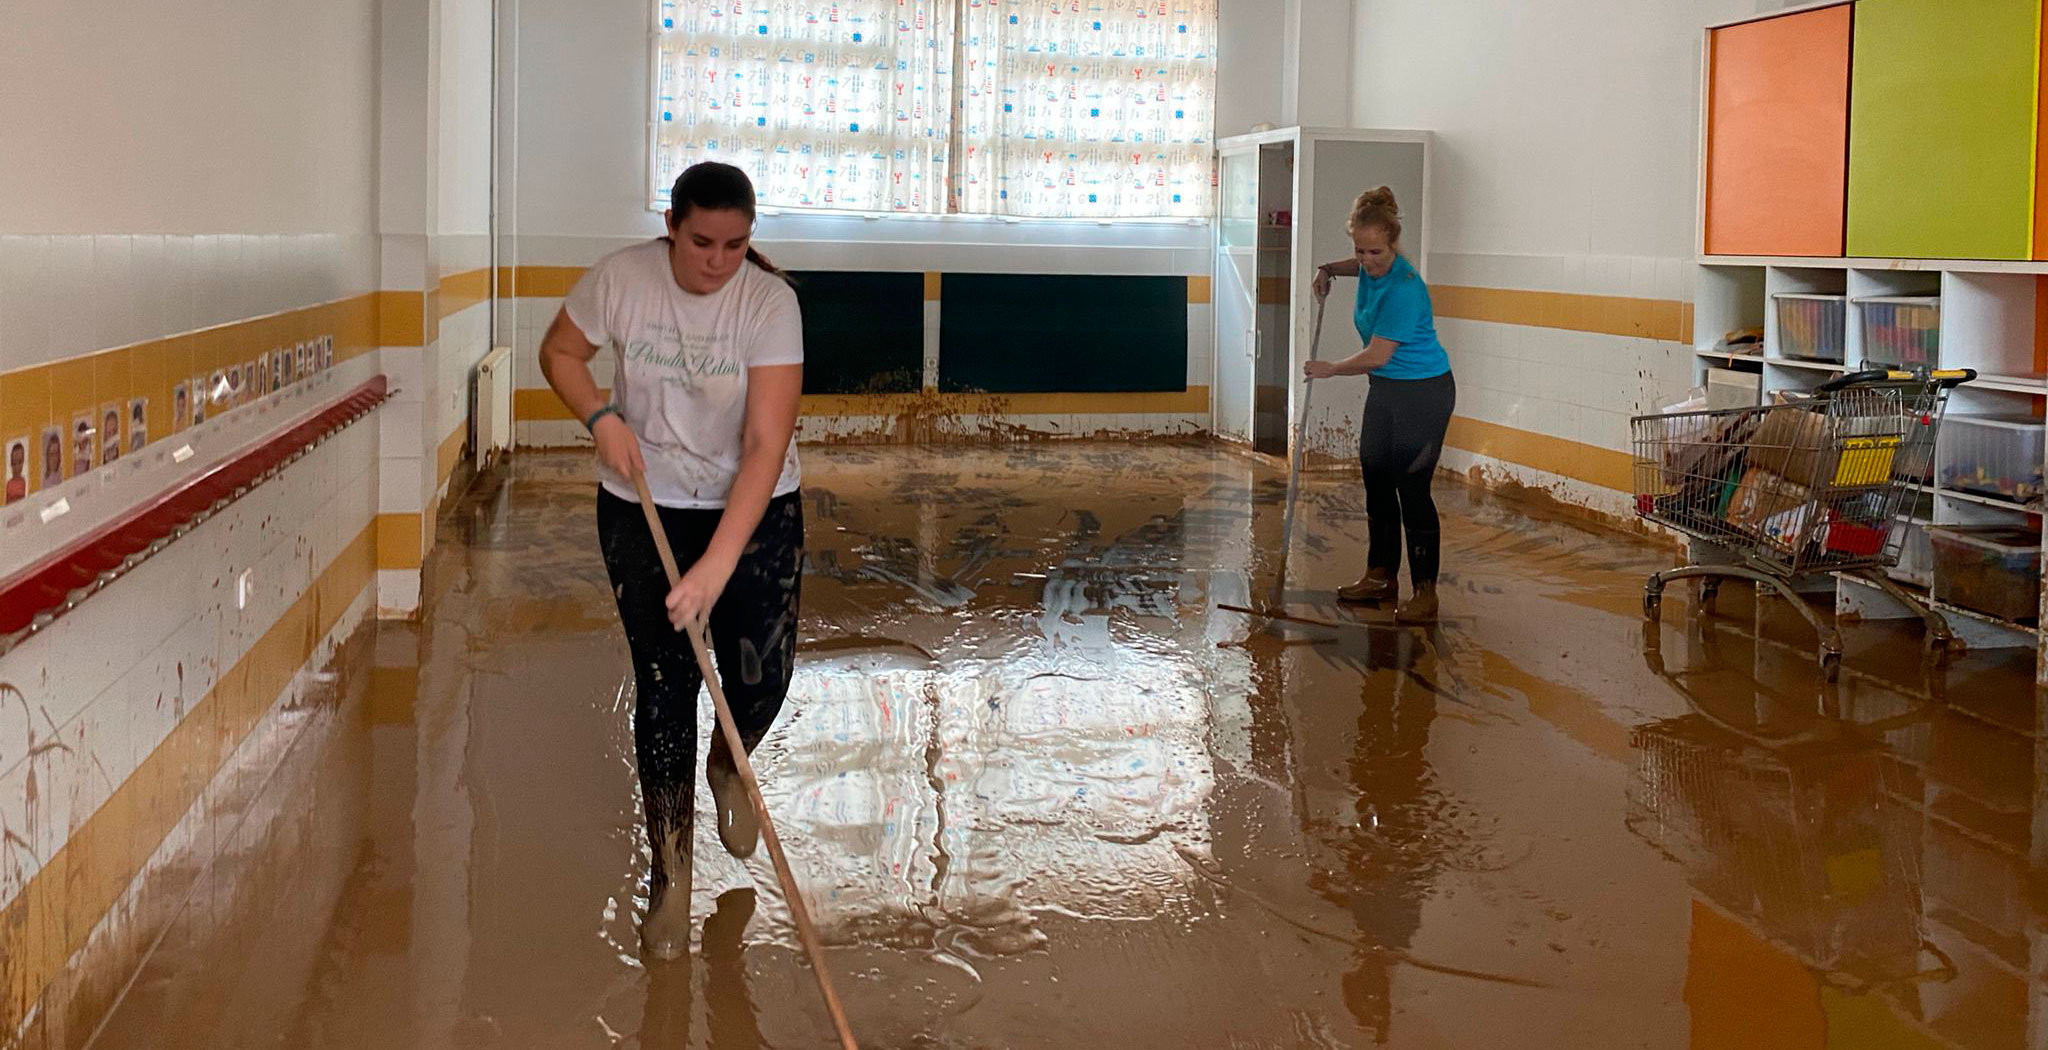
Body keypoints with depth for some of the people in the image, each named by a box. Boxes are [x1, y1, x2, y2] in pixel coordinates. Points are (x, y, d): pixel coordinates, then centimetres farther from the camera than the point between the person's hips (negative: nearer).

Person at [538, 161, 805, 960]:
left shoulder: (770, 303, -20)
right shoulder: (621, 278, -13)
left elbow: (766, 446, -26)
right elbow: (560, 352, 5)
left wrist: (716, 567, -32)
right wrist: (602, 417, -15)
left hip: (754, 510, 0)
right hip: (643, 511, 1)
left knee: (761, 679, -6)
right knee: (665, 685, -2)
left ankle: (728, 765, 33)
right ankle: (669, 872, 12)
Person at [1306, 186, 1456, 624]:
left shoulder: (1404, 289, -28)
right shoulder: (1372, 268, -2)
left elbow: (1376, 356, -23)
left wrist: (1329, 369, -8)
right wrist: (1331, 269, 9)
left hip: (1423, 394, -9)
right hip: (1385, 391, 9)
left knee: (1412, 488, -9)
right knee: (1376, 481, 13)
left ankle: (1425, 592, -3)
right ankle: (1381, 576, 25)